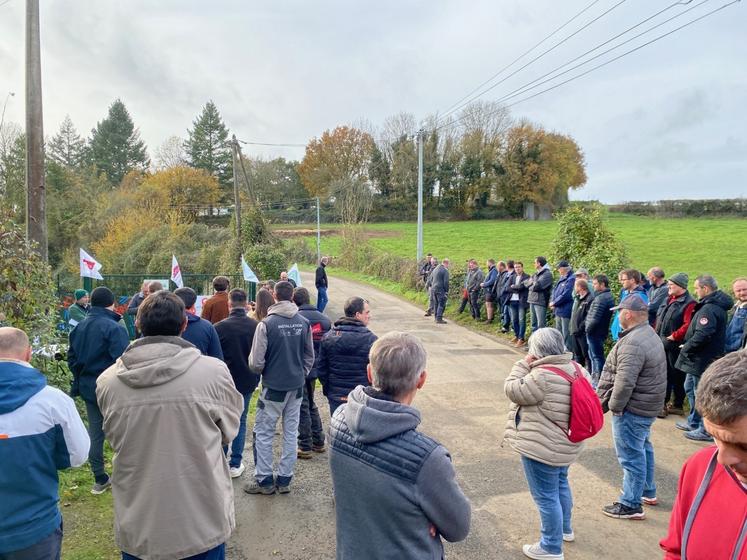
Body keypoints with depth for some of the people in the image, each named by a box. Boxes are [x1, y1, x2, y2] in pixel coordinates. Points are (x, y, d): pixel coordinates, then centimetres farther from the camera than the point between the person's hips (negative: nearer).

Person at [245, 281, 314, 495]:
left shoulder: (267, 324, -16)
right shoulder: (303, 323, -3)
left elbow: (256, 362, -14)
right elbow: (310, 356, 5)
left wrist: (259, 369, 7)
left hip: (274, 387, -4)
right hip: (297, 388, 5)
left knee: (263, 433, 10)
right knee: (291, 433, 14)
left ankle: (264, 479, 16)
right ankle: (284, 479, 23)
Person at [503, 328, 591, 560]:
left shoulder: (542, 376, -29)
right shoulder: (576, 369, -2)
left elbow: (513, 390, -18)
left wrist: (523, 364, -10)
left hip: (542, 447, -9)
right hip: (565, 444, 9)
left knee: (546, 496, 6)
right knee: (560, 484, 28)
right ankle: (565, 529, 48)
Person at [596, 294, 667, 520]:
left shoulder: (632, 344, -27)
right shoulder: (651, 335, 9)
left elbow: (624, 382, -30)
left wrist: (614, 405, -16)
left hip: (632, 409, -11)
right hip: (646, 406, 11)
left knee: (631, 456, 1)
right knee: (643, 449, 25)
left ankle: (631, 505, 13)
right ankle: (648, 492, 41)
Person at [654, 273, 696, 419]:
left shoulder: (689, 303, -15)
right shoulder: (669, 299, 13)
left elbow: (687, 325, -24)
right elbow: (659, 318, 20)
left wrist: (673, 337, -18)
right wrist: (657, 334, 12)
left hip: (675, 346, -8)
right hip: (662, 344, 8)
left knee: (677, 376, 6)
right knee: (664, 375, 14)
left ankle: (678, 405, 18)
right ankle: (663, 403, 24)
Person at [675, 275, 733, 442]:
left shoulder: (708, 309, -23)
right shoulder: (716, 306, 11)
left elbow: (702, 335, -31)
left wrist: (686, 348, -16)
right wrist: (688, 347, 9)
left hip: (702, 360, -11)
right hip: (699, 359, 11)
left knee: (701, 394, 0)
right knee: (690, 388, 21)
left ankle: (706, 430, 11)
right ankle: (693, 422, 33)